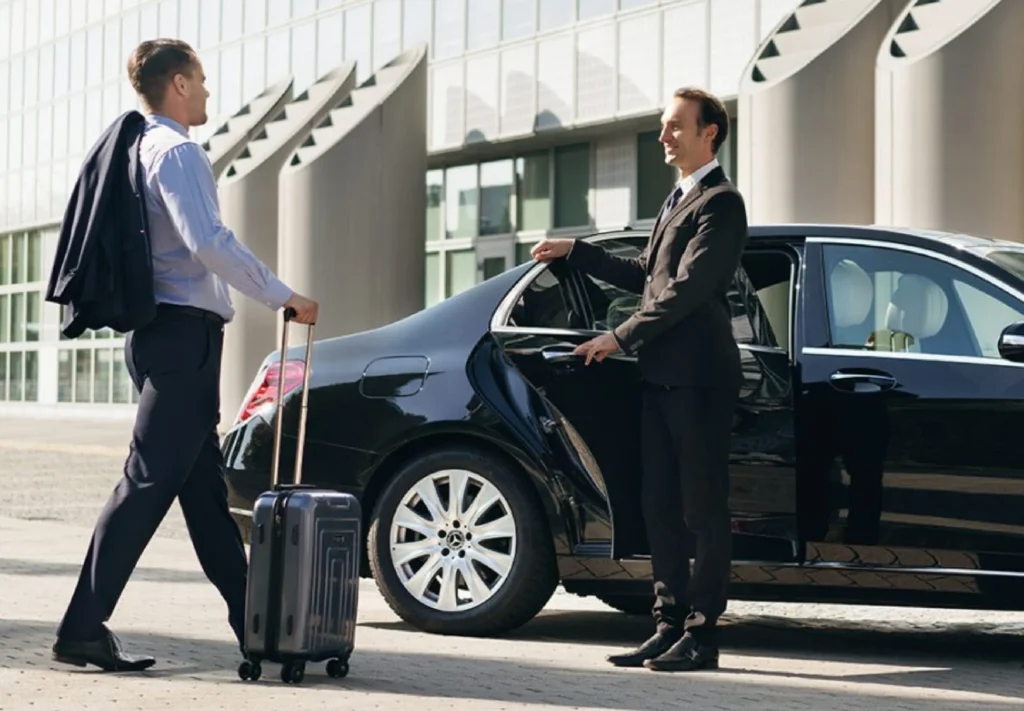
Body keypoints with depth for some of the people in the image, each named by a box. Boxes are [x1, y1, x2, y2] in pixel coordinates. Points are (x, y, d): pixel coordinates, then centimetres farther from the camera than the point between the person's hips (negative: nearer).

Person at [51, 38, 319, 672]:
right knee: (148, 483, -9)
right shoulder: (177, 151, -10)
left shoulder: (143, 150, 20)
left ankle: (254, 626, 14)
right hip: (184, 331, -10)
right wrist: (283, 296, -17)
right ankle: (83, 628, -7)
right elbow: (209, 242, -23)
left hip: (160, 332, 10)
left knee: (205, 488, 9)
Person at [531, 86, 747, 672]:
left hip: (699, 377, -10)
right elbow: (645, 277, 25)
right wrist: (574, 251, 22)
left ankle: (701, 635, -1)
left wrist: (621, 338, -16)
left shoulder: (720, 202, -9)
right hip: (664, 377, 10)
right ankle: (670, 627, 15)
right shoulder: (679, 199, 22)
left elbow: (689, 288, -18)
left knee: (705, 508, -4)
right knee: (661, 507, 10)